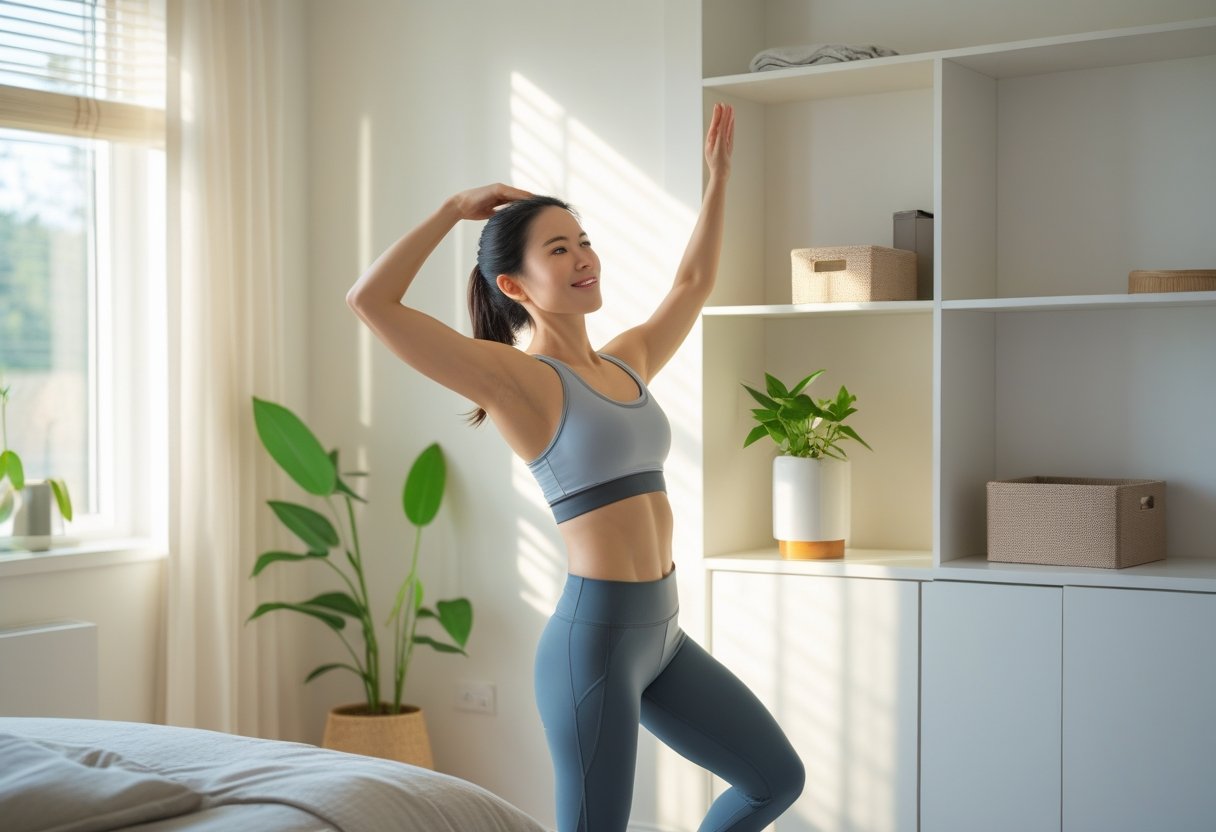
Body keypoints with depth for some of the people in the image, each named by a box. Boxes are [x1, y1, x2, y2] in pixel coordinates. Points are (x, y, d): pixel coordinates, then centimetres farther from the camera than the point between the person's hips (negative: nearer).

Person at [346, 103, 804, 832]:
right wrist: (455, 209, -10)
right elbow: (370, 301, -20)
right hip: (595, 634, -8)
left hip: (662, 632, 8)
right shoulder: (515, 378, -9)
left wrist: (720, 175, 30)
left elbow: (694, 282, 30)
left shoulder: (627, 362, 12)